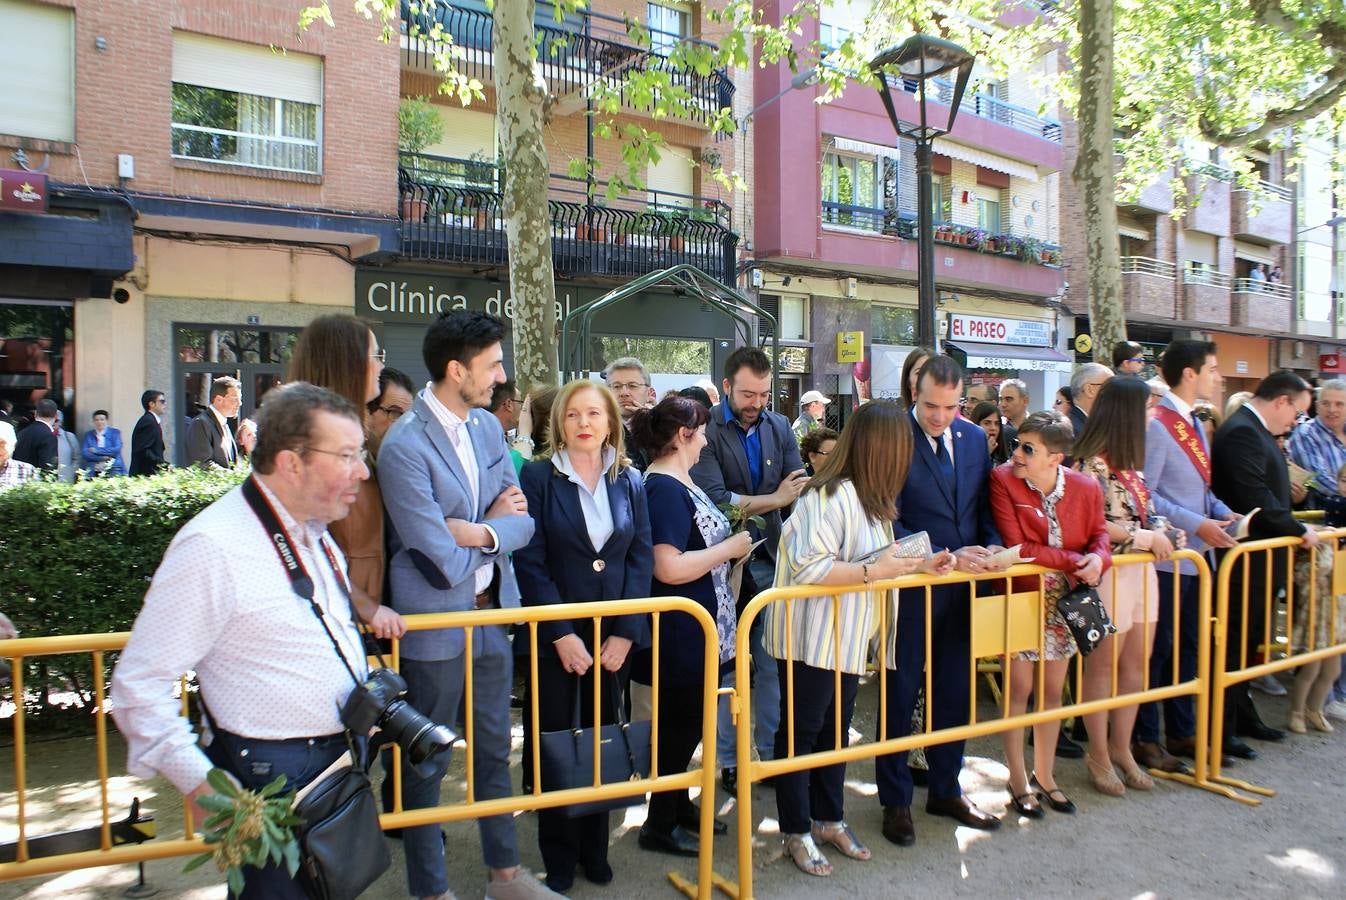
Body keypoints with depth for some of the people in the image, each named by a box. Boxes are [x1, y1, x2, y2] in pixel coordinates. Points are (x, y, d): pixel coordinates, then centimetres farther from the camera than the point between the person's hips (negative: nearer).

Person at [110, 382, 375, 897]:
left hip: (340, 760, 8)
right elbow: (139, 685, -19)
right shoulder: (214, 546, -20)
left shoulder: (315, 533, 7)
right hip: (275, 781, -8)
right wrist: (203, 789, -22)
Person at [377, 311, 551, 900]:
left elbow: (522, 521, 1)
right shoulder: (404, 446, -21)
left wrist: (477, 532, -17)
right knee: (427, 761, 11)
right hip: (435, 622, -7)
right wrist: (494, 523, -8)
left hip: (491, 612, 7)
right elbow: (446, 562, -24)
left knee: (493, 748, 20)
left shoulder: (488, 426, 3)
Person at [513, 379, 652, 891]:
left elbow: (642, 558, 1)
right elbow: (530, 561, -10)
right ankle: (559, 858, 25)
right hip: (554, 637, -2)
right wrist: (562, 634, -15)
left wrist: (625, 633, -7)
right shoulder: (538, 478, -6)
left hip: (614, 637, 3)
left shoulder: (629, 481, 4)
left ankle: (594, 848, 30)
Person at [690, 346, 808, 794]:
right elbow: (714, 498, -21)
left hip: (769, 560, 4)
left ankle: (773, 752, 25)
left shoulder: (779, 427, 7)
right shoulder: (706, 430, -11)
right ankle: (729, 760, 21)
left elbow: (800, 485, 1)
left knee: (772, 665, 11)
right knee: (727, 666, 8)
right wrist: (772, 499, -16)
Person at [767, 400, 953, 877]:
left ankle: (828, 818, 34)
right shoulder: (831, 497, -24)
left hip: (846, 638, 9)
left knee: (836, 729, 18)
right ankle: (795, 830, 21)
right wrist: (872, 570, -26)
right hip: (810, 639, -9)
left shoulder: (870, 497, 8)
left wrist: (917, 565, 2)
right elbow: (807, 568, -29)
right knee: (800, 731, 6)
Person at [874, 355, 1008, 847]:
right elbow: (889, 523, -16)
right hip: (910, 586, -5)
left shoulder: (974, 438, 5)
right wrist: (945, 556, -22)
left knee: (954, 693, 16)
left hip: (960, 586, 6)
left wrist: (992, 547, -10)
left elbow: (984, 507, 10)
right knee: (901, 696, 8)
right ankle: (896, 801, 24)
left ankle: (945, 791, 34)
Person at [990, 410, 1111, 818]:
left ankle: (1044, 775, 30)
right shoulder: (1003, 479, -18)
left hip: (1064, 602, 4)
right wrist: (1075, 561, -23)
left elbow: (1099, 534, 7)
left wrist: (1098, 558, -16)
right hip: (1022, 599, -3)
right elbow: (1017, 547, -21)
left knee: (1053, 691, 14)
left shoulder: (1086, 487, -6)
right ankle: (1018, 780, 20)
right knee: (1019, 689, 4)